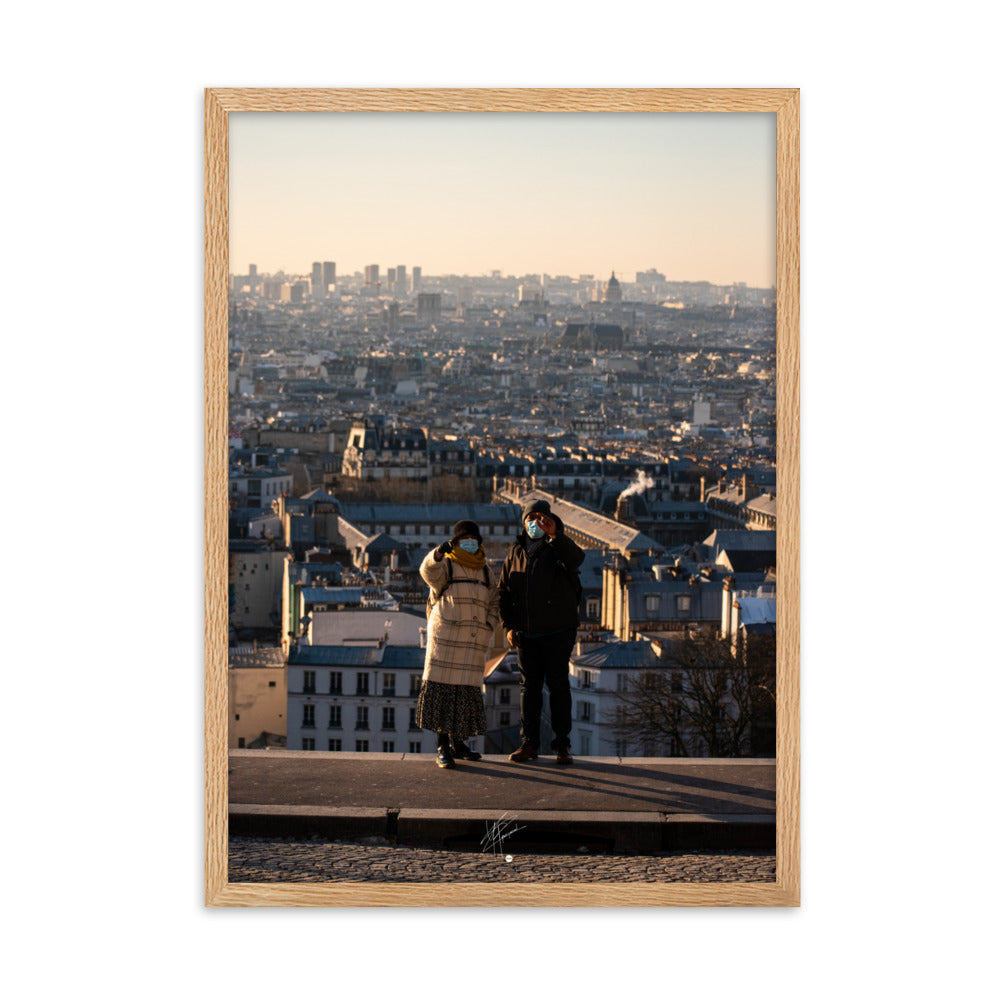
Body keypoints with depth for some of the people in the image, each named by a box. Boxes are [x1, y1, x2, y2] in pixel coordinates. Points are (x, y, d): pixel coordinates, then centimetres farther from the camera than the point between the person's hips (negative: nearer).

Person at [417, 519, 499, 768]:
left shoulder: (484, 570, 15)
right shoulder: (446, 566, -1)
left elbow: (493, 603, 21)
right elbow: (429, 571, -24)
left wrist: (488, 627, 4)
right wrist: (438, 554, -45)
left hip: (473, 644, 5)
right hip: (446, 639, -5)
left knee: (466, 691, 8)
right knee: (443, 690, -7)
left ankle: (458, 743, 19)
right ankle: (443, 748, -7)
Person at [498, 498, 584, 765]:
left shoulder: (559, 548, -1)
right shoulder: (515, 553, 11)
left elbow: (576, 558, -26)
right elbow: (504, 591, 13)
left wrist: (555, 535, -41)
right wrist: (508, 626, 3)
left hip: (557, 633, -4)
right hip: (526, 634, 4)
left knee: (558, 686, -1)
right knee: (529, 687, 7)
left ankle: (562, 744, 5)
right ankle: (529, 743, 12)